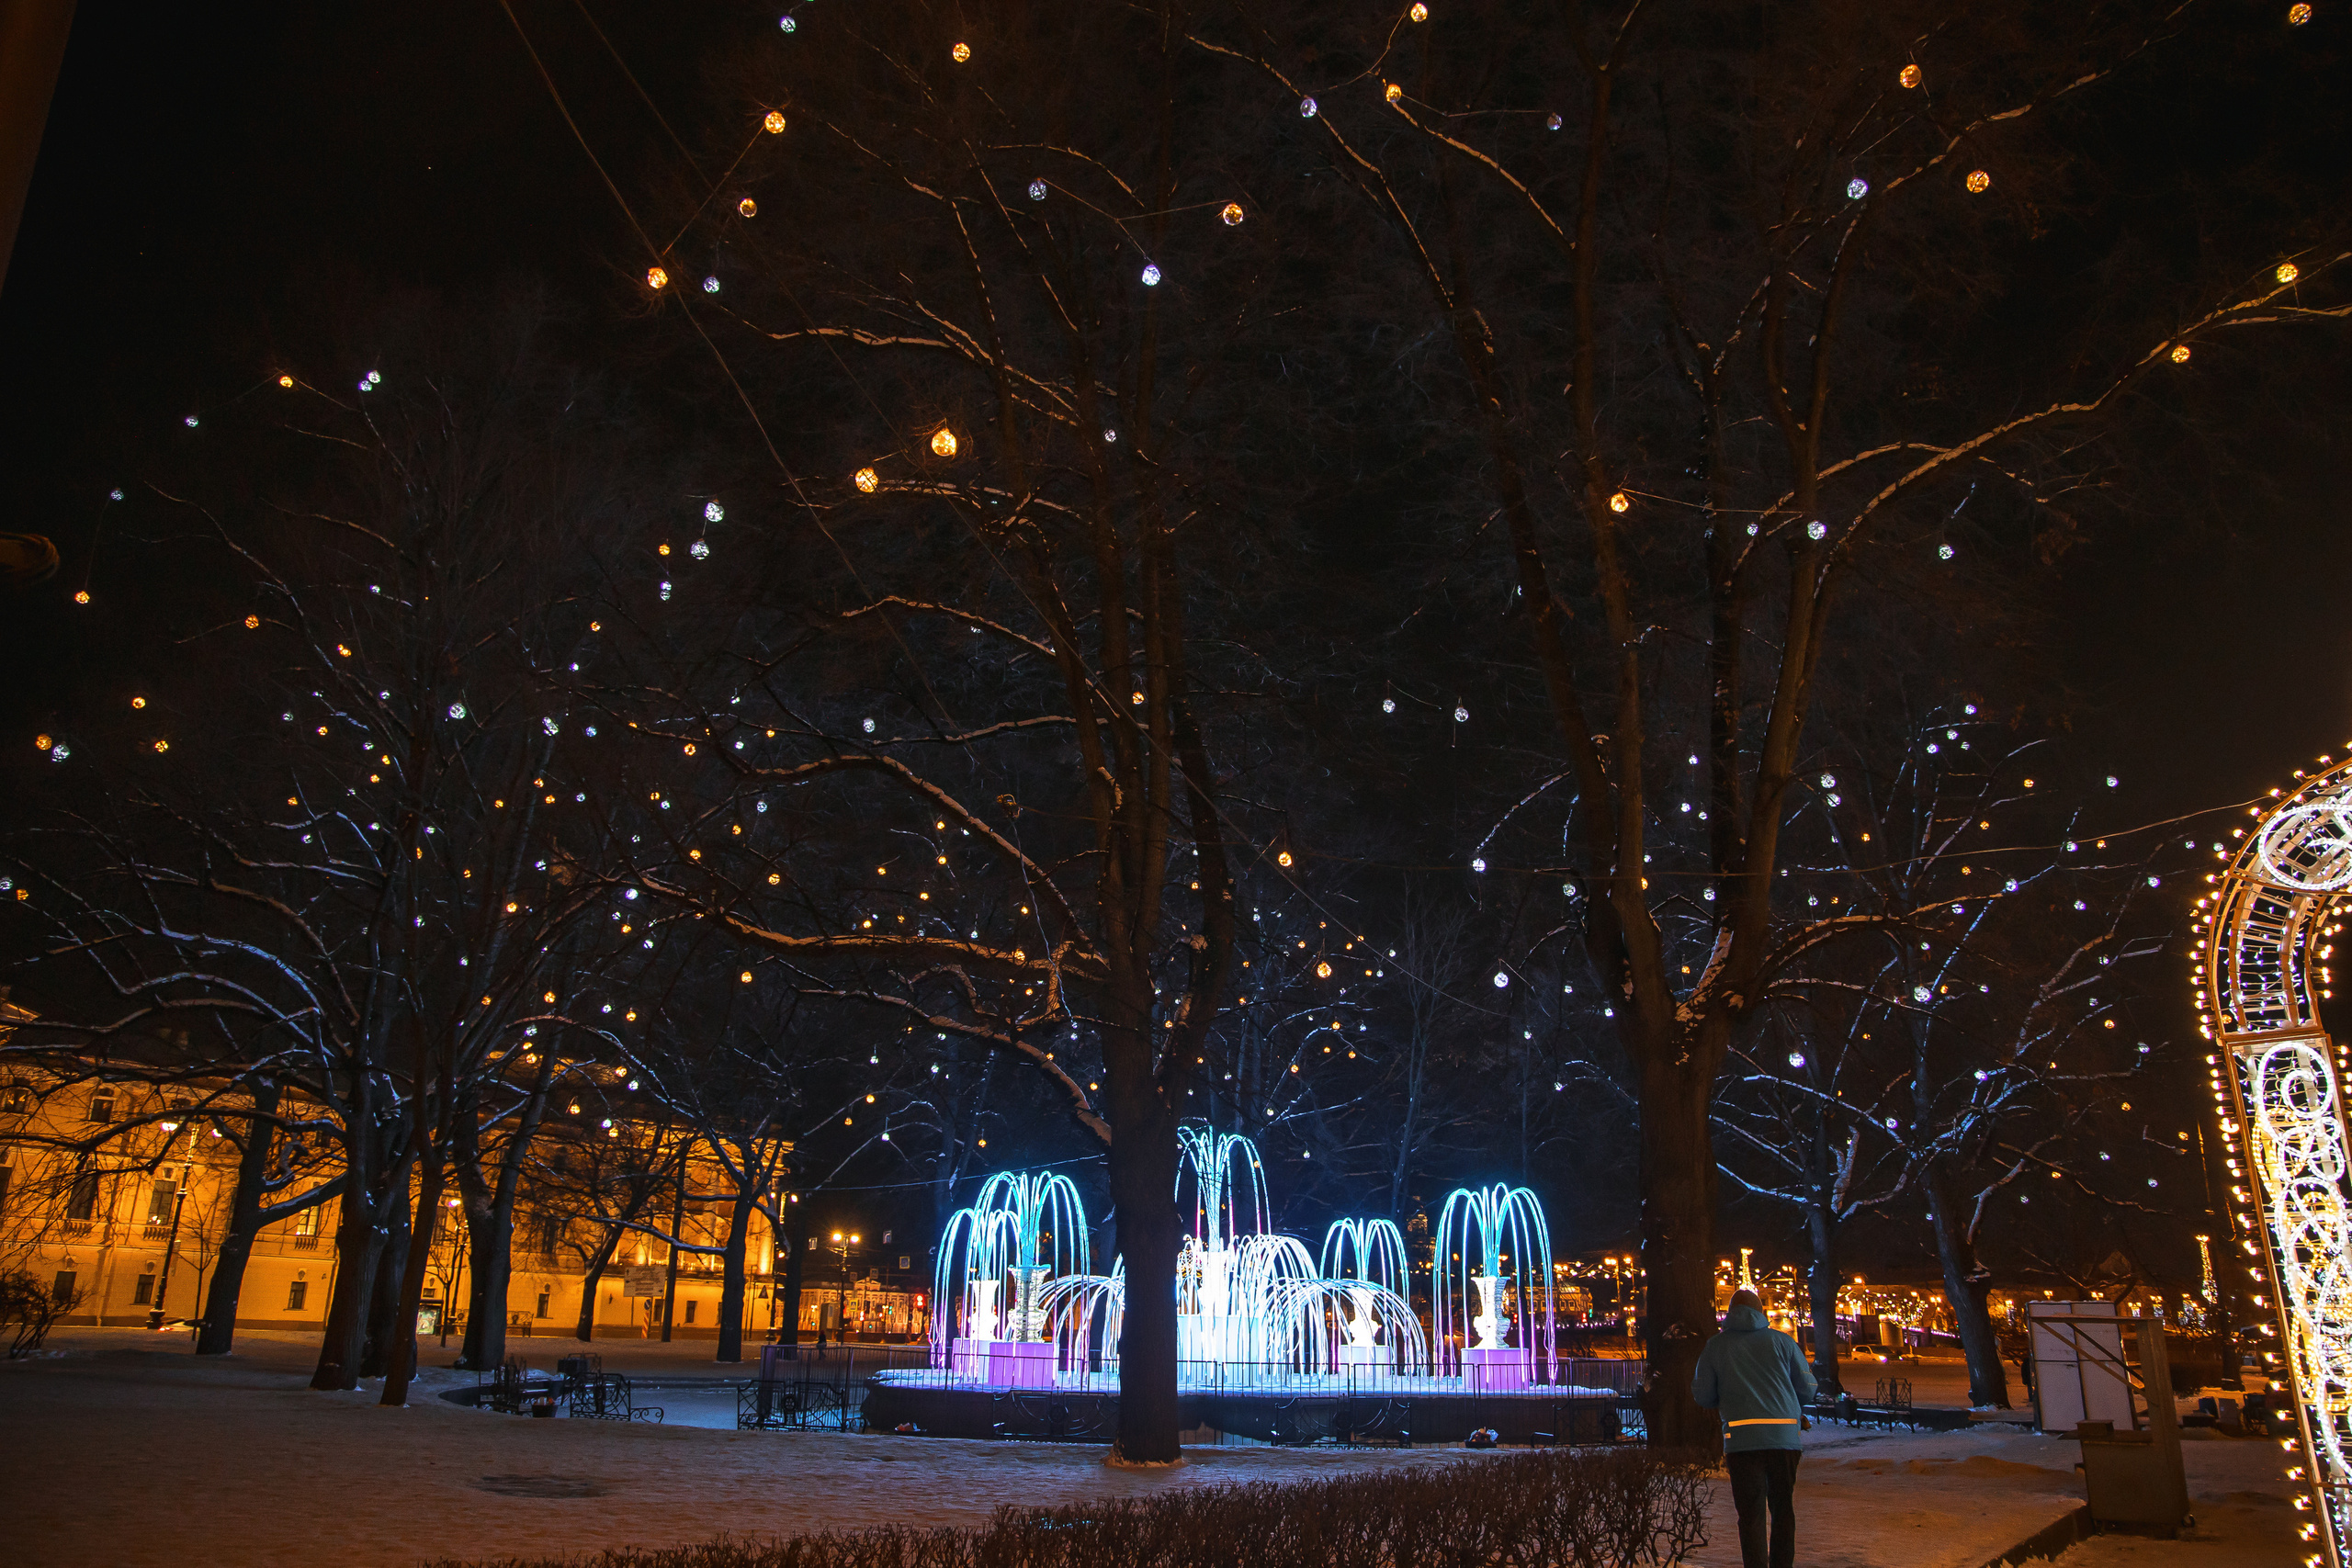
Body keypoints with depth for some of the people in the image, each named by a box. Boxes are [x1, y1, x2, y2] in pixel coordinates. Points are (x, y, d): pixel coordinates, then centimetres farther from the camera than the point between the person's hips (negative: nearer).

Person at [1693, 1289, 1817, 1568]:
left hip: (1742, 1438, -1)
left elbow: (1703, 1395, 7)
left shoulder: (1715, 1346, 5)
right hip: (1785, 1435, 1)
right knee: (1783, 1509, 15)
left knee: (1751, 1513, 3)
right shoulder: (1782, 1341, 6)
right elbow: (1807, 1388, 9)